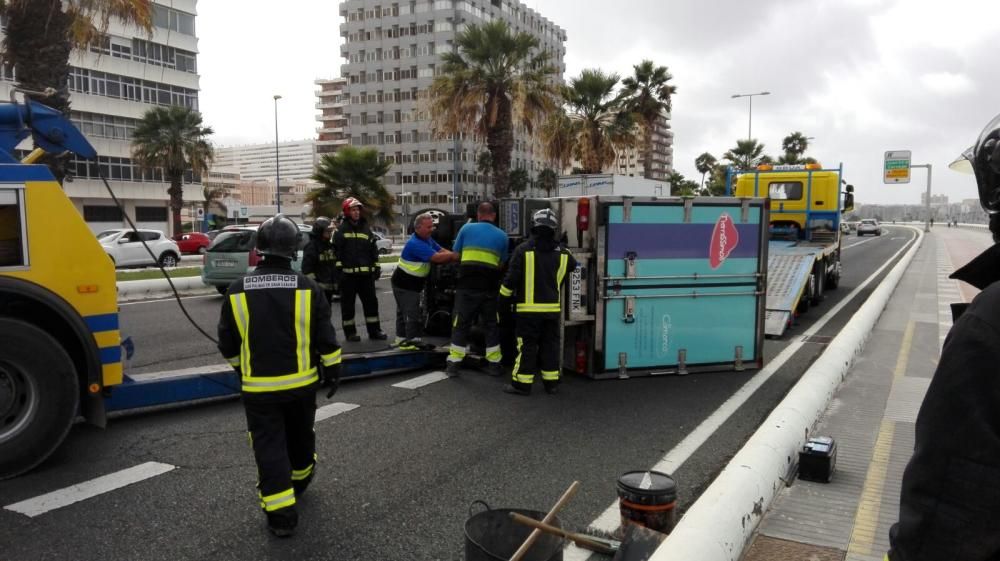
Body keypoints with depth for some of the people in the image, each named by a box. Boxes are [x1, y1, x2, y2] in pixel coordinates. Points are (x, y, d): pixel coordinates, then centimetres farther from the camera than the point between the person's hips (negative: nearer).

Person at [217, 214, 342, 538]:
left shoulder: (237, 292, -7)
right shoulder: (308, 289, -10)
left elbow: (227, 344, 3)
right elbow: (326, 339, -6)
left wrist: (242, 368, 21)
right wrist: (332, 370, 8)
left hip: (258, 386, -1)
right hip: (301, 382, 2)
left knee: (269, 447, 4)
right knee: (300, 435, 24)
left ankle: (281, 514, 2)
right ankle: (299, 479, 48)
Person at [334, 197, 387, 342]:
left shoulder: (366, 229, 14)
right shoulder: (341, 230, 0)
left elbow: (373, 250, 17)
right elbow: (336, 251, -5)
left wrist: (376, 267, 12)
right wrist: (338, 269, -10)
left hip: (366, 273, 4)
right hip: (348, 274, -4)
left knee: (371, 302, 6)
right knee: (348, 304, 3)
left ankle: (374, 330, 13)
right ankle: (350, 332, 11)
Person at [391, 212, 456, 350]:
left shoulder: (427, 239, 5)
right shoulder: (415, 244, -27)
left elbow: (442, 251, 2)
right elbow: (437, 258, -32)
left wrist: (454, 256, -16)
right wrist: (455, 256, -26)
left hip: (412, 284, 10)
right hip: (404, 285, -10)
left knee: (403, 313, 17)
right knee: (412, 314, -9)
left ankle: (401, 339, 25)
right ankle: (413, 341, -6)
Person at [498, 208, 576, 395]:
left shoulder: (523, 250, -10)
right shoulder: (562, 253, 2)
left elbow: (511, 278, -10)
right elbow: (574, 266, 21)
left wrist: (504, 296, 3)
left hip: (528, 308, -3)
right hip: (552, 309, 3)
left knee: (527, 346, 2)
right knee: (550, 345, 12)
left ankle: (522, 384, 5)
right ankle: (551, 382, 18)